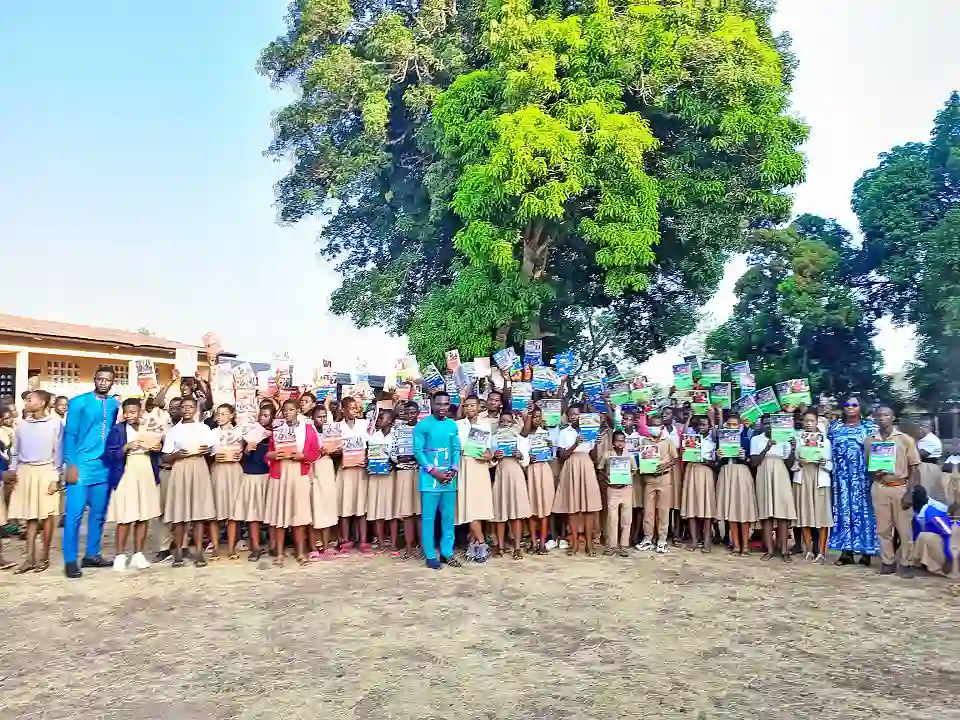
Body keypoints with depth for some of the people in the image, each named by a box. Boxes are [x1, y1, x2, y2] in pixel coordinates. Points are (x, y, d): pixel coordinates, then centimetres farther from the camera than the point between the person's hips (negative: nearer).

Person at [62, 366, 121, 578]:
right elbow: (70, 435, -6)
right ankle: (70, 560, 7)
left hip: (105, 467, 4)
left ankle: (92, 555, 22)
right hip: (81, 465, -4)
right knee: (75, 514, -2)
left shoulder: (116, 404, 7)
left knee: (99, 513, 11)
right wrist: (71, 465, -11)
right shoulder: (79, 402, -4)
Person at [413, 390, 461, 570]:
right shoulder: (422, 425, -5)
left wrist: (453, 470, -7)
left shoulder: (453, 425, 8)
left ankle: (447, 553, 19)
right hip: (430, 477, -4)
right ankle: (430, 555, 9)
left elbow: (456, 450, 8)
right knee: (429, 518, 1)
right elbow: (418, 451, -9)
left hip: (449, 477, 4)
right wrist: (435, 472, -12)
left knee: (449, 517, 9)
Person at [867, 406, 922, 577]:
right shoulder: (870, 440, 5)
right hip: (879, 488, 2)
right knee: (883, 528, 7)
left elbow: (914, 467, -1)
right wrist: (874, 472, -10)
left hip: (901, 487, -2)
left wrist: (910, 491, -8)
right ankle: (887, 562, 17)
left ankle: (906, 563, 14)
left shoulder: (905, 439, -1)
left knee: (904, 528, 2)